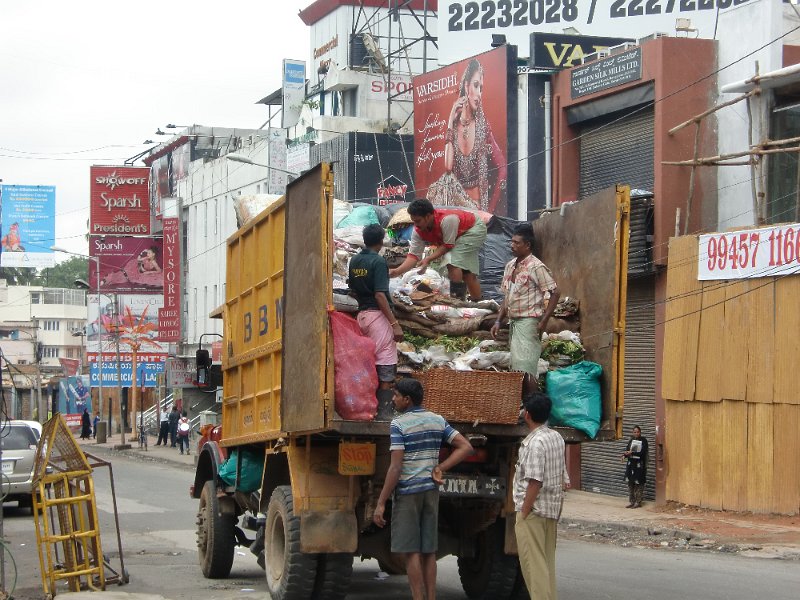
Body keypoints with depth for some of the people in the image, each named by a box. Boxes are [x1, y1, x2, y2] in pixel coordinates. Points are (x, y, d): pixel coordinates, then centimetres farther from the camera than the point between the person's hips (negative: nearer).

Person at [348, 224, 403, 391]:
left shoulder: (354, 261, 9)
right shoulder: (378, 261, -13)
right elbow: (380, 295, -19)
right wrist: (395, 324, -18)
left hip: (362, 313, 8)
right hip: (378, 314, -8)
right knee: (386, 364, -5)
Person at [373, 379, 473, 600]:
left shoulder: (399, 424, -11)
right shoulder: (437, 421, 8)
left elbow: (395, 467, -16)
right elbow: (466, 447, 3)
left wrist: (381, 503, -13)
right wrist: (440, 468, 1)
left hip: (407, 491, -6)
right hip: (431, 490, 6)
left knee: (411, 551, -3)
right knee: (428, 550, 10)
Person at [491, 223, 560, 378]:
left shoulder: (536, 267, -11)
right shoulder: (510, 266, 13)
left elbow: (555, 293, -13)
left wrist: (543, 321, -17)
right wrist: (498, 321, 11)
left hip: (528, 323, -8)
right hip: (513, 323, 8)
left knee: (525, 371, -12)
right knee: (516, 369, 9)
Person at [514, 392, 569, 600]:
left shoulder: (535, 442, -17)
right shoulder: (557, 438, 11)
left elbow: (535, 481, -21)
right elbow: (563, 478, 18)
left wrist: (523, 513, -17)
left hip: (534, 510, -9)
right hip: (553, 508, 9)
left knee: (533, 563, -7)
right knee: (547, 561, 16)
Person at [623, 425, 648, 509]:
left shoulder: (643, 441, -5)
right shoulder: (631, 440, 10)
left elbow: (642, 453, -14)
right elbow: (627, 450, 8)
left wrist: (632, 453, -20)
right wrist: (626, 453, -15)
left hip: (639, 465, -5)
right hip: (630, 464, 5)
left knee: (639, 484, -3)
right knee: (630, 483, 6)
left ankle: (638, 502, 3)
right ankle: (631, 502, 14)